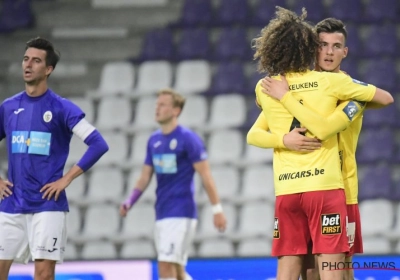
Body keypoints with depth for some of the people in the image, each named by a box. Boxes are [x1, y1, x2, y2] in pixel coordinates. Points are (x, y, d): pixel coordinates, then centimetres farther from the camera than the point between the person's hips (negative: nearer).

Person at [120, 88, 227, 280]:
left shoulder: (188, 138, -8)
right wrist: (129, 202, 1)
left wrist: (217, 209, -12)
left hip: (181, 213, -7)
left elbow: (206, 176, -9)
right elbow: (145, 177, 15)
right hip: (162, 214, 7)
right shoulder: (154, 141, 12)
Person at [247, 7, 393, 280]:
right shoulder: (330, 81, -2)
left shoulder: (265, 89, 8)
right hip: (324, 186, -3)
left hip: (286, 191, 3)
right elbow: (386, 98, 9)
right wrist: (359, 103, 27)